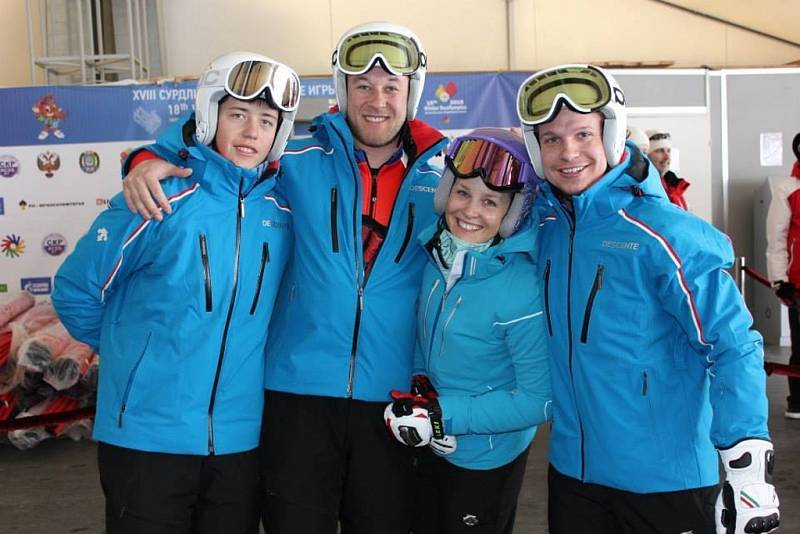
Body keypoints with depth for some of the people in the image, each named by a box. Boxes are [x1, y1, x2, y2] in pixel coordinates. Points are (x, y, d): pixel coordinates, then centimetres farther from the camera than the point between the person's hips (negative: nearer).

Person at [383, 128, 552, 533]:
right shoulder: (435, 255, -7)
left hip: (488, 461, -6)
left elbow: (540, 400, -23)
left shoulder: (522, 289, -27)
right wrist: (420, 383, -7)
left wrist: (446, 414, -24)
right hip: (432, 450, 6)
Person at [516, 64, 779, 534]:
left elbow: (733, 347, -18)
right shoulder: (544, 224, -1)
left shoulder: (660, 232, -18)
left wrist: (748, 461, -23)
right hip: (572, 467, 5)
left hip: (665, 478, -5)